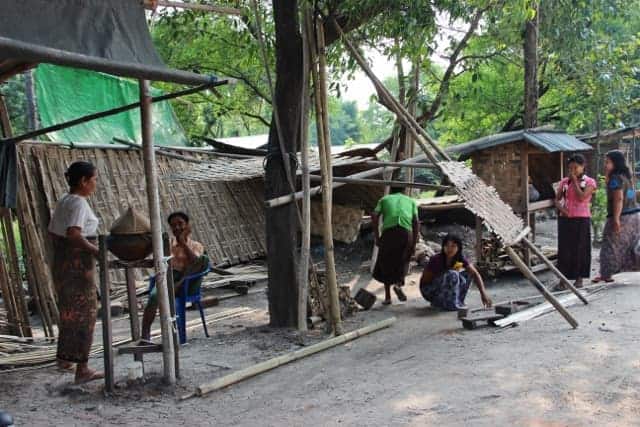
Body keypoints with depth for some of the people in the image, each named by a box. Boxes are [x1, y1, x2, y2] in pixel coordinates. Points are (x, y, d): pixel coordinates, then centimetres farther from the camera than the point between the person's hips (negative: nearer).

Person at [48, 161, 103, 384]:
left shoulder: (63, 201, 11)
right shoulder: (79, 202, -17)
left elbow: (52, 232, 15)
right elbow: (74, 234, -29)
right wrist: (97, 251, -28)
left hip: (60, 262, 9)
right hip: (79, 264, -9)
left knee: (68, 310, 22)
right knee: (84, 313, -2)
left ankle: (64, 357, 36)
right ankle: (82, 369, 1)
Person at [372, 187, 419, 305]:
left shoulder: (384, 199, 25)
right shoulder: (411, 201, 26)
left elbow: (374, 216, 6)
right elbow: (416, 222, 11)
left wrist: (376, 236, 8)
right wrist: (414, 243, 9)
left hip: (388, 231, 0)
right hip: (406, 232, 0)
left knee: (386, 264, 15)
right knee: (402, 262, 18)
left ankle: (387, 296, 13)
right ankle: (398, 284, -8)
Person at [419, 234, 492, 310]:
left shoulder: (460, 259, -11)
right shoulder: (436, 259, -23)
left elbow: (475, 274, -18)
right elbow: (424, 280, -19)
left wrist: (483, 293, -32)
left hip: (444, 289, 6)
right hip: (429, 290, -6)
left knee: (466, 273, -12)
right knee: (452, 275, -30)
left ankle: (458, 301, -4)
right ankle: (450, 304, -23)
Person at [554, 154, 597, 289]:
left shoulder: (589, 182, 0)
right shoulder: (564, 181, 10)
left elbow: (581, 197, -14)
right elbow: (557, 199, 12)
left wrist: (575, 181, -10)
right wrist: (560, 208, -8)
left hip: (581, 219, -2)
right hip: (565, 219, 3)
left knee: (580, 248, 3)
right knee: (564, 249, 0)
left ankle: (579, 278, 16)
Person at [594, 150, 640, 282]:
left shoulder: (615, 178, -14)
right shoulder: (625, 176, 14)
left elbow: (619, 199, -22)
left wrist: (616, 219, -25)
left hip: (622, 217, -9)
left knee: (611, 246, 2)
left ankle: (606, 274, 9)